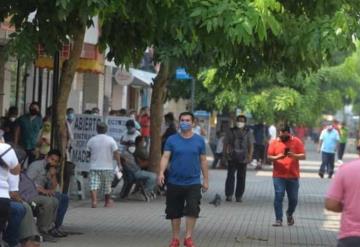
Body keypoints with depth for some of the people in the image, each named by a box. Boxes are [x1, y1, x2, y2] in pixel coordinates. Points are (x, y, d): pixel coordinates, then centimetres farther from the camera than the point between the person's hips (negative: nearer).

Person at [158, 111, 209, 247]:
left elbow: (203, 161, 8)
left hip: (193, 182, -1)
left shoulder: (199, 140, 3)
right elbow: (165, 157, -6)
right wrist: (161, 172, -22)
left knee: (192, 209, -13)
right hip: (175, 182, 1)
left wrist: (206, 180, 8)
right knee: (175, 212, 8)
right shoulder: (172, 140, 1)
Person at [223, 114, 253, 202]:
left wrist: (250, 156, -5)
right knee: (230, 176, -7)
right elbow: (226, 143, 8)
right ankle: (229, 195, -5)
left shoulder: (248, 132, 7)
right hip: (232, 158, -1)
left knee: (241, 177, 5)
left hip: (243, 158, 1)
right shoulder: (231, 131, 6)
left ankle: (239, 196, 12)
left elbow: (251, 145, 5)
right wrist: (225, 153, -3)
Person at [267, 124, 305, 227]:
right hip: (278, 175, 0)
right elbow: (269, 157, 4)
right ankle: (278, 219, -2)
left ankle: (290, 214, 34)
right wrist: (277, 157, -16)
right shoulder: (274, 142, 4)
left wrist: (294, 155, -19)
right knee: (278, 197, -8)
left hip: (293, 176, 0)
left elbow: (303, 156, 0)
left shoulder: (296, 141, 2)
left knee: (293, 199, 7)